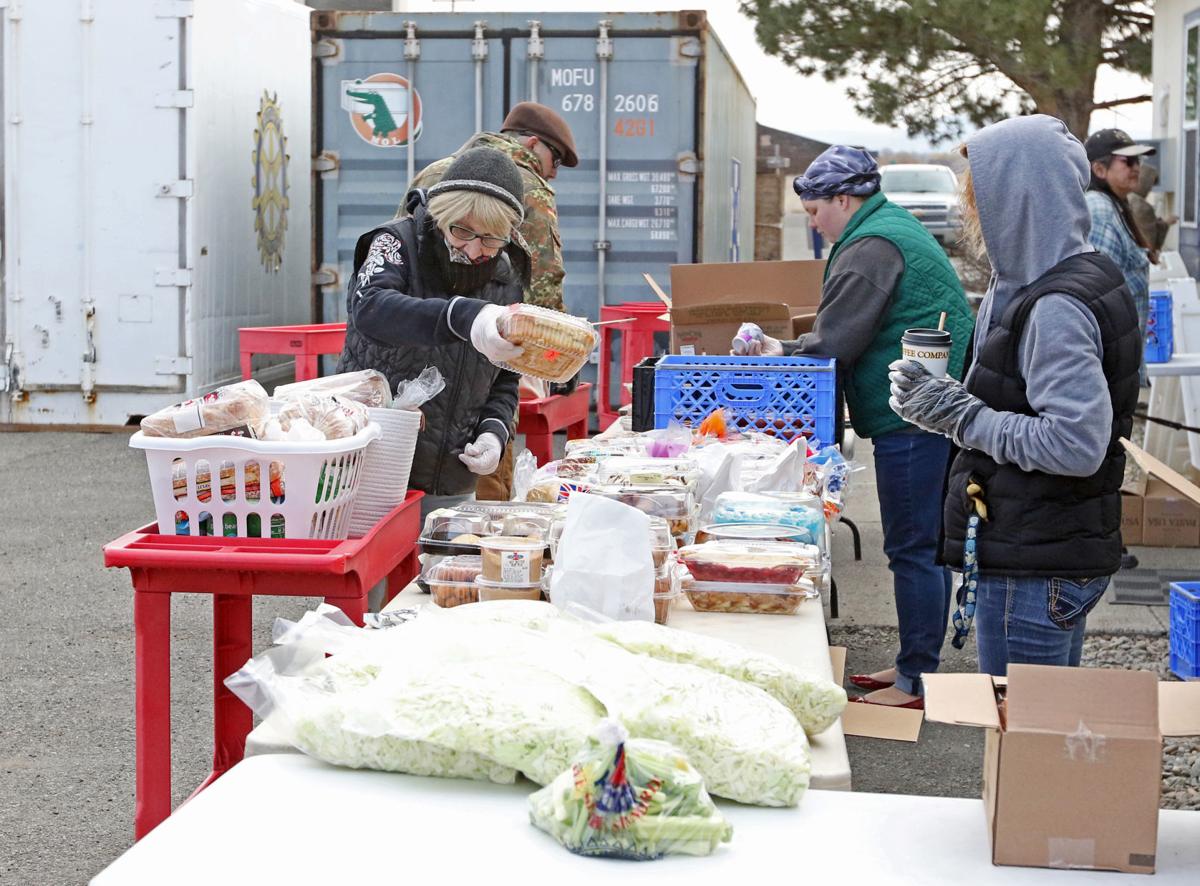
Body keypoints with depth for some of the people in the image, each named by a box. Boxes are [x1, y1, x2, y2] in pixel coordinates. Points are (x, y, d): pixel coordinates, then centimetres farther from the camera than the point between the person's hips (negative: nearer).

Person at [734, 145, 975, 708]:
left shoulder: (872, 248, -15)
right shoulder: (895, 228, 20)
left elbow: (833, 343, -17)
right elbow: (848, 335, 23)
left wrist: (780, 356, 0)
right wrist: (787, 349, 16)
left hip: (911, 419, -11)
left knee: (912, 549, -5)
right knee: (924, 546, 15)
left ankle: (917, 683, 1)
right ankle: (915, 666, 24)